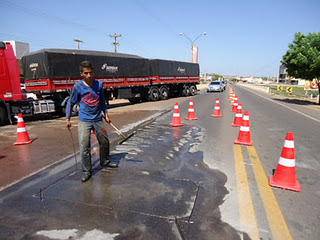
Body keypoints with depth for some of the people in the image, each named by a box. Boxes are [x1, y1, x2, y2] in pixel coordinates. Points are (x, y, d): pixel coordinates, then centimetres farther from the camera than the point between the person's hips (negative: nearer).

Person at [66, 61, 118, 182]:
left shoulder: (99, 84, 0)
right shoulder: (78, 86, -7)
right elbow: (71, 102, 3)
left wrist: (106, 113, 16)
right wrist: (68, 119, 4)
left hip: (98, 119, 3)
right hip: (84, 121, -3)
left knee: (105, 141, 14)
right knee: (84, 147, -6)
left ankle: (105, 161, 38)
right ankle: (87, 171, 10)